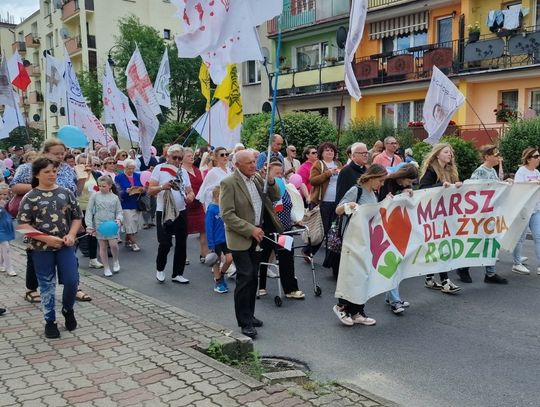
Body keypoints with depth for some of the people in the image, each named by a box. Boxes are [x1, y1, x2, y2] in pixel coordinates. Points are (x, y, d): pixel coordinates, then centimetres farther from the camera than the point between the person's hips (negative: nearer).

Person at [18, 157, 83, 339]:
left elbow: (77, 217, 8)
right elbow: (23, 225, -8)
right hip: (42, 248, -2)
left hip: (65, 246, 2)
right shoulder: (30, 198, -5)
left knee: (72, 281, 0)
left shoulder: (66, 193, 2)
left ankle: (68, 310, 27)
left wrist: (71, 235, -9)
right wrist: (47, 238, -17)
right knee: (47, 285, 8)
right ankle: (50, 321, 21)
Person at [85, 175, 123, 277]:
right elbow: (89, 211, 0)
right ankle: (106, 268, 17)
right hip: (99, 225, 0)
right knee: (103, 247, 6)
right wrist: (89, 225, -4)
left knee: (113, 245, -10)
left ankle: (115, 261, 20)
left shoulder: (115, 197, 2)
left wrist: (119, 219, -14)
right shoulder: (95, 196, -1)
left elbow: (119, 212, 7)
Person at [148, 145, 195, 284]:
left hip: (181, 212, 5)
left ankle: (177, 274, 19)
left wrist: (190, 196, -13)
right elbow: (150, 190, -8)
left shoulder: (183, 171, 9)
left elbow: (190, 190, 10)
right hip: (164, 212, -4)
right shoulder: (159, 168, -4)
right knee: (165, 243, -6)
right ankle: (160, 269, 21)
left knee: (181, 244, 6)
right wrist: (162, 187, -27)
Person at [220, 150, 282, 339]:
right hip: (241, 239, -6)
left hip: (257, 236, 6)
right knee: (245, 278, -7)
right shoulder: (229, 183, -14)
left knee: (253, 278, 13)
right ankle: (245, 322, 3)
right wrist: (251, 230, -21)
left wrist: (271, 182, -8)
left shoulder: (257, 178, 6)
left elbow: (275, 197, 12)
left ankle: (249, 315, 26)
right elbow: (227, 215, -18)